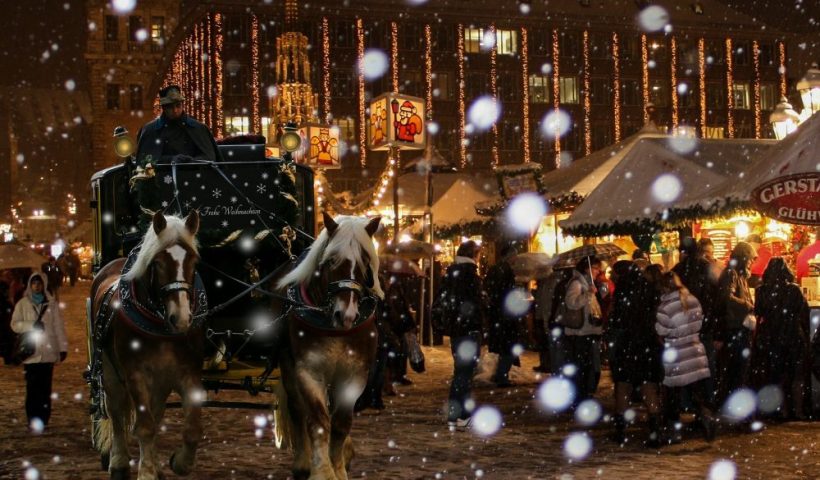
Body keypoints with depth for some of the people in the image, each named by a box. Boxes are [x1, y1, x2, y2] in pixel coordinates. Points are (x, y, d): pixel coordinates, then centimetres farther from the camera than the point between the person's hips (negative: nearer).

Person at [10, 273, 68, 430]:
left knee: (45, 388, 3)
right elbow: (15, 324, 1)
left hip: (48, 352, 1)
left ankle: (43, 420, 7)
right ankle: (33, 420, 0)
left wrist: (63, 347, 0)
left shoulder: (51, 303, 6)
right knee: (32, 387, -4)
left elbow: (59, 326, 5)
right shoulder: (22, 304, 5)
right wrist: (32, 325, -14)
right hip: (31, 353, -1)